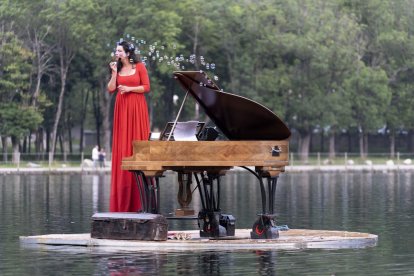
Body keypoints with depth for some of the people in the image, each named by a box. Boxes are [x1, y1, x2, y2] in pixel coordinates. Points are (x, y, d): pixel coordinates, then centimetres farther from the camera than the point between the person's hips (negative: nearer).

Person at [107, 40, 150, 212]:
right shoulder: (118, 69, 12)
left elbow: (146, 87, -3)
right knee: (122, 147, 1)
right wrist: (114, 73, -4)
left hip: (136, 109, -4)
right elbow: (111, 89, 4)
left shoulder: (139, 67, 1)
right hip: (122, 109, 4)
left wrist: (129, 88, -12)